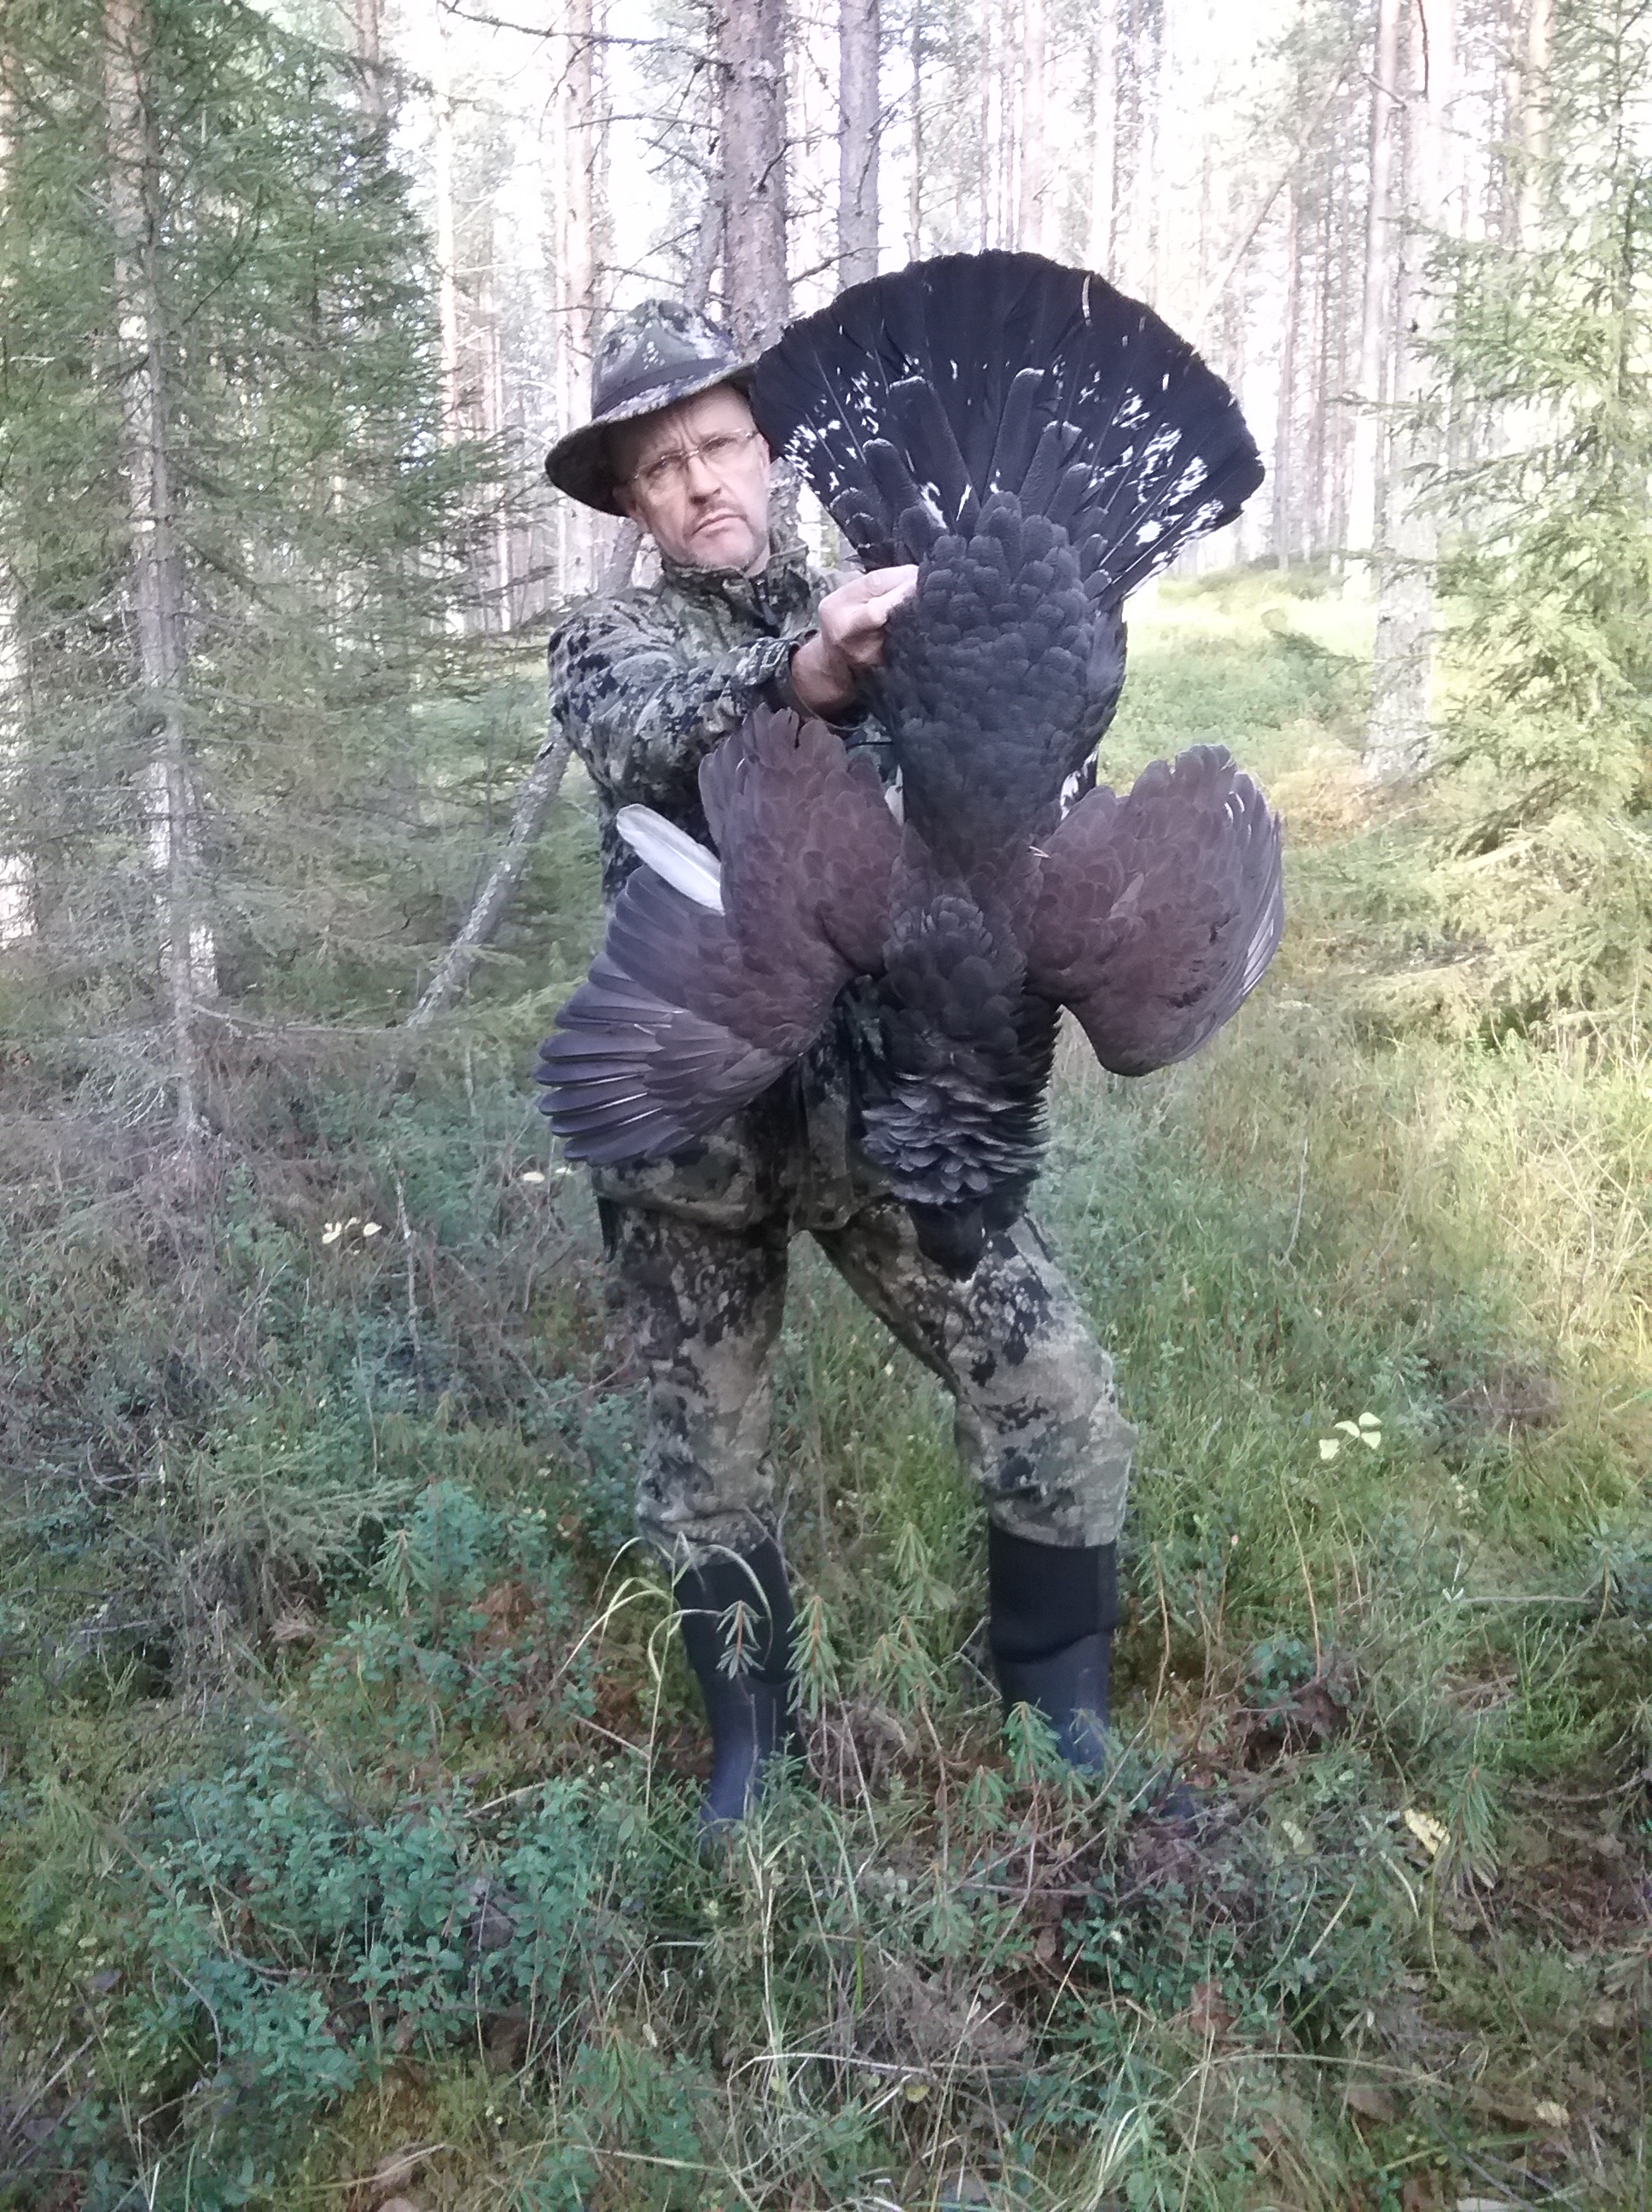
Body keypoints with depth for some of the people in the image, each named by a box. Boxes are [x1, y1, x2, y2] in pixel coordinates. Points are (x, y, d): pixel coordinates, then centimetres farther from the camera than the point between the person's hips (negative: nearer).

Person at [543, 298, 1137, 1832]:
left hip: (879, 1094, 1)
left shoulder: (882, 612, 9)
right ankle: (751, 1748, 35)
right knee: (705, 1466, 11)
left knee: (1059, 1402, -3)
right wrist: (803, 674, -45)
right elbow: (654, 730, -24)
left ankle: (1063, 1728, 21)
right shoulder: (605, 646, 2)